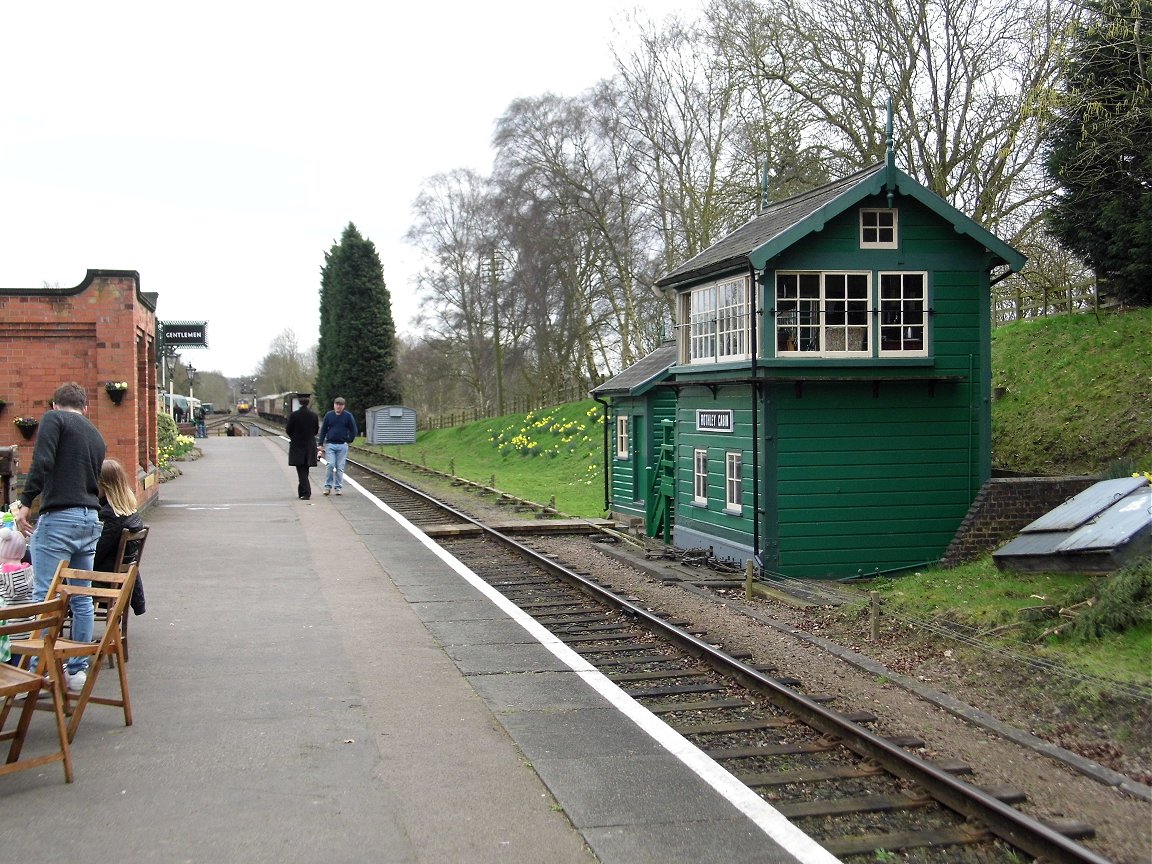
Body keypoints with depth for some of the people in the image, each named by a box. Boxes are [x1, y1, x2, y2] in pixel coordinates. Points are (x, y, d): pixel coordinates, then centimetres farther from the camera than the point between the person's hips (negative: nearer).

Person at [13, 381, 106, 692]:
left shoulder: (54, 419, 0)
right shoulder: (96, 435, 20)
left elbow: (42, 463, -14)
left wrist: (25, 502, -12)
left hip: (59, 517, -7)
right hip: (90, 519, 7)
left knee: (45, 596, -3)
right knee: (81, 598, 11)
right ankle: (78, 670, 16)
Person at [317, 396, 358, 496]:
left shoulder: (348, 416, 2)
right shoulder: (328, 415, 5)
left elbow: (354, 430, 8)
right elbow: (323, 430, 8)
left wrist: (349, 441, 2)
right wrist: (321, 444, 4)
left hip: (342, 446, 0)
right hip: (330, 445, 0)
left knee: (340, 467, 2)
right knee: (330, 465, -10)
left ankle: (338, 487, 10)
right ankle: (328, 486, 1)